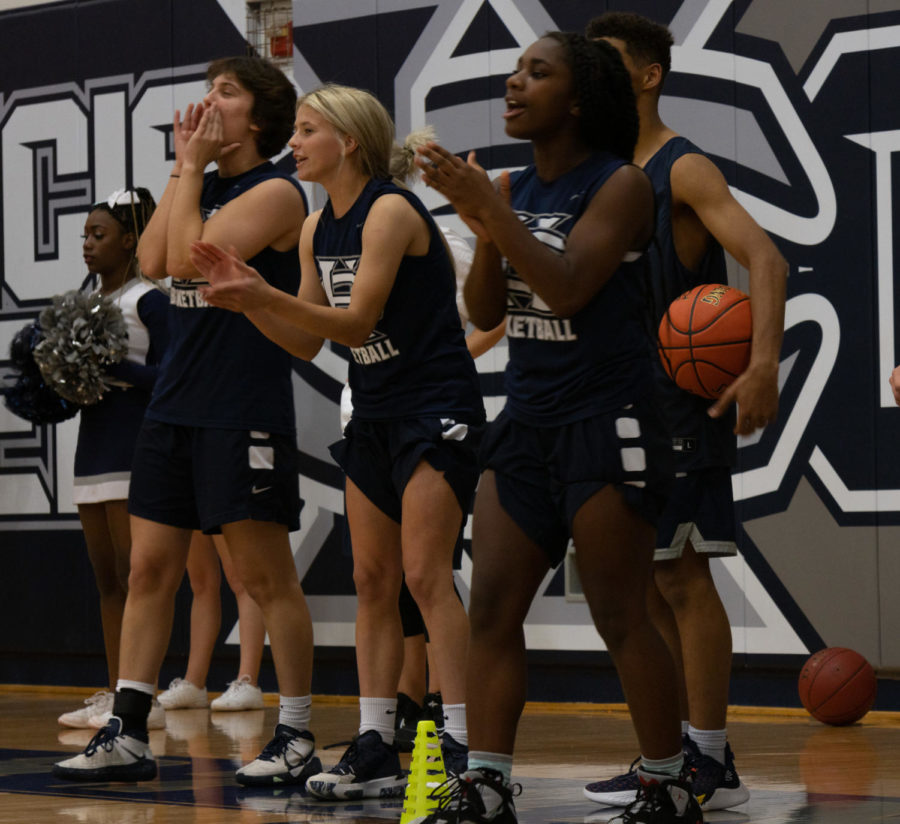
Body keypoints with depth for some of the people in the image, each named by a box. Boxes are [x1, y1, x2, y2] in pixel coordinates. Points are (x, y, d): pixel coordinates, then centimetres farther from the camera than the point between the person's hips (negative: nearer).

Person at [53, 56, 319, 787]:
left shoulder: (274, 192, -9)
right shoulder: (206, 185, 16)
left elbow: (188, 259, -19)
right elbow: (153, 261, 1)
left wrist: (193, 167, -9)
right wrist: (183, 166, 3)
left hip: (246, 416, -8)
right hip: (176, 405, 8)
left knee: (267, 576, -3)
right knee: (150, 568, 5)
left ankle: (298, 740, 5)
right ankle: (127, 735, 8)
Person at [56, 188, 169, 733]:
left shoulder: (148, 301, -7)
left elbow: (166, 375, -14)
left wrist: (111, 366, -22)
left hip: (134, 450, -8)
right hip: (94, 448, 8)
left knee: (133, 580, -9)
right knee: (107, 581, 10)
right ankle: (114, 694, 14)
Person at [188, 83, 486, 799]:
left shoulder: (391, 210, -16)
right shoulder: (318, 228, 9)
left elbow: (358, 321, -23)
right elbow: (308, 342, 10)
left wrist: (264, 295, -30)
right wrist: (245, 296, -4)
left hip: (436, 410, -9)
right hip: (374, 412, 9)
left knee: (426, 575, -14)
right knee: (373, 580, 6)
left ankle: (462, 747, -13)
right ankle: (376, 749, 9)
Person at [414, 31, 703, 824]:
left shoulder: (620, 185, -10)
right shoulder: (514, 187, 9)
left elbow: (568, 286, -22)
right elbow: (485, 312, 7)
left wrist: (489, 209, -25)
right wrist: (482, 224, -9)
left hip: (606, 424, -7)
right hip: (526, 421, 7)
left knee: (622, 619, -2)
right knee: (491, 609, 0)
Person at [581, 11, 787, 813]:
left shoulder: (684, 170, -11)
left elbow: (765, 258, -23)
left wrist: (764, 367, -35)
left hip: (682, 404, -9)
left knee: (681, 574, -7)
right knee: (644, 580, 11)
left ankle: (709, 763, -2)